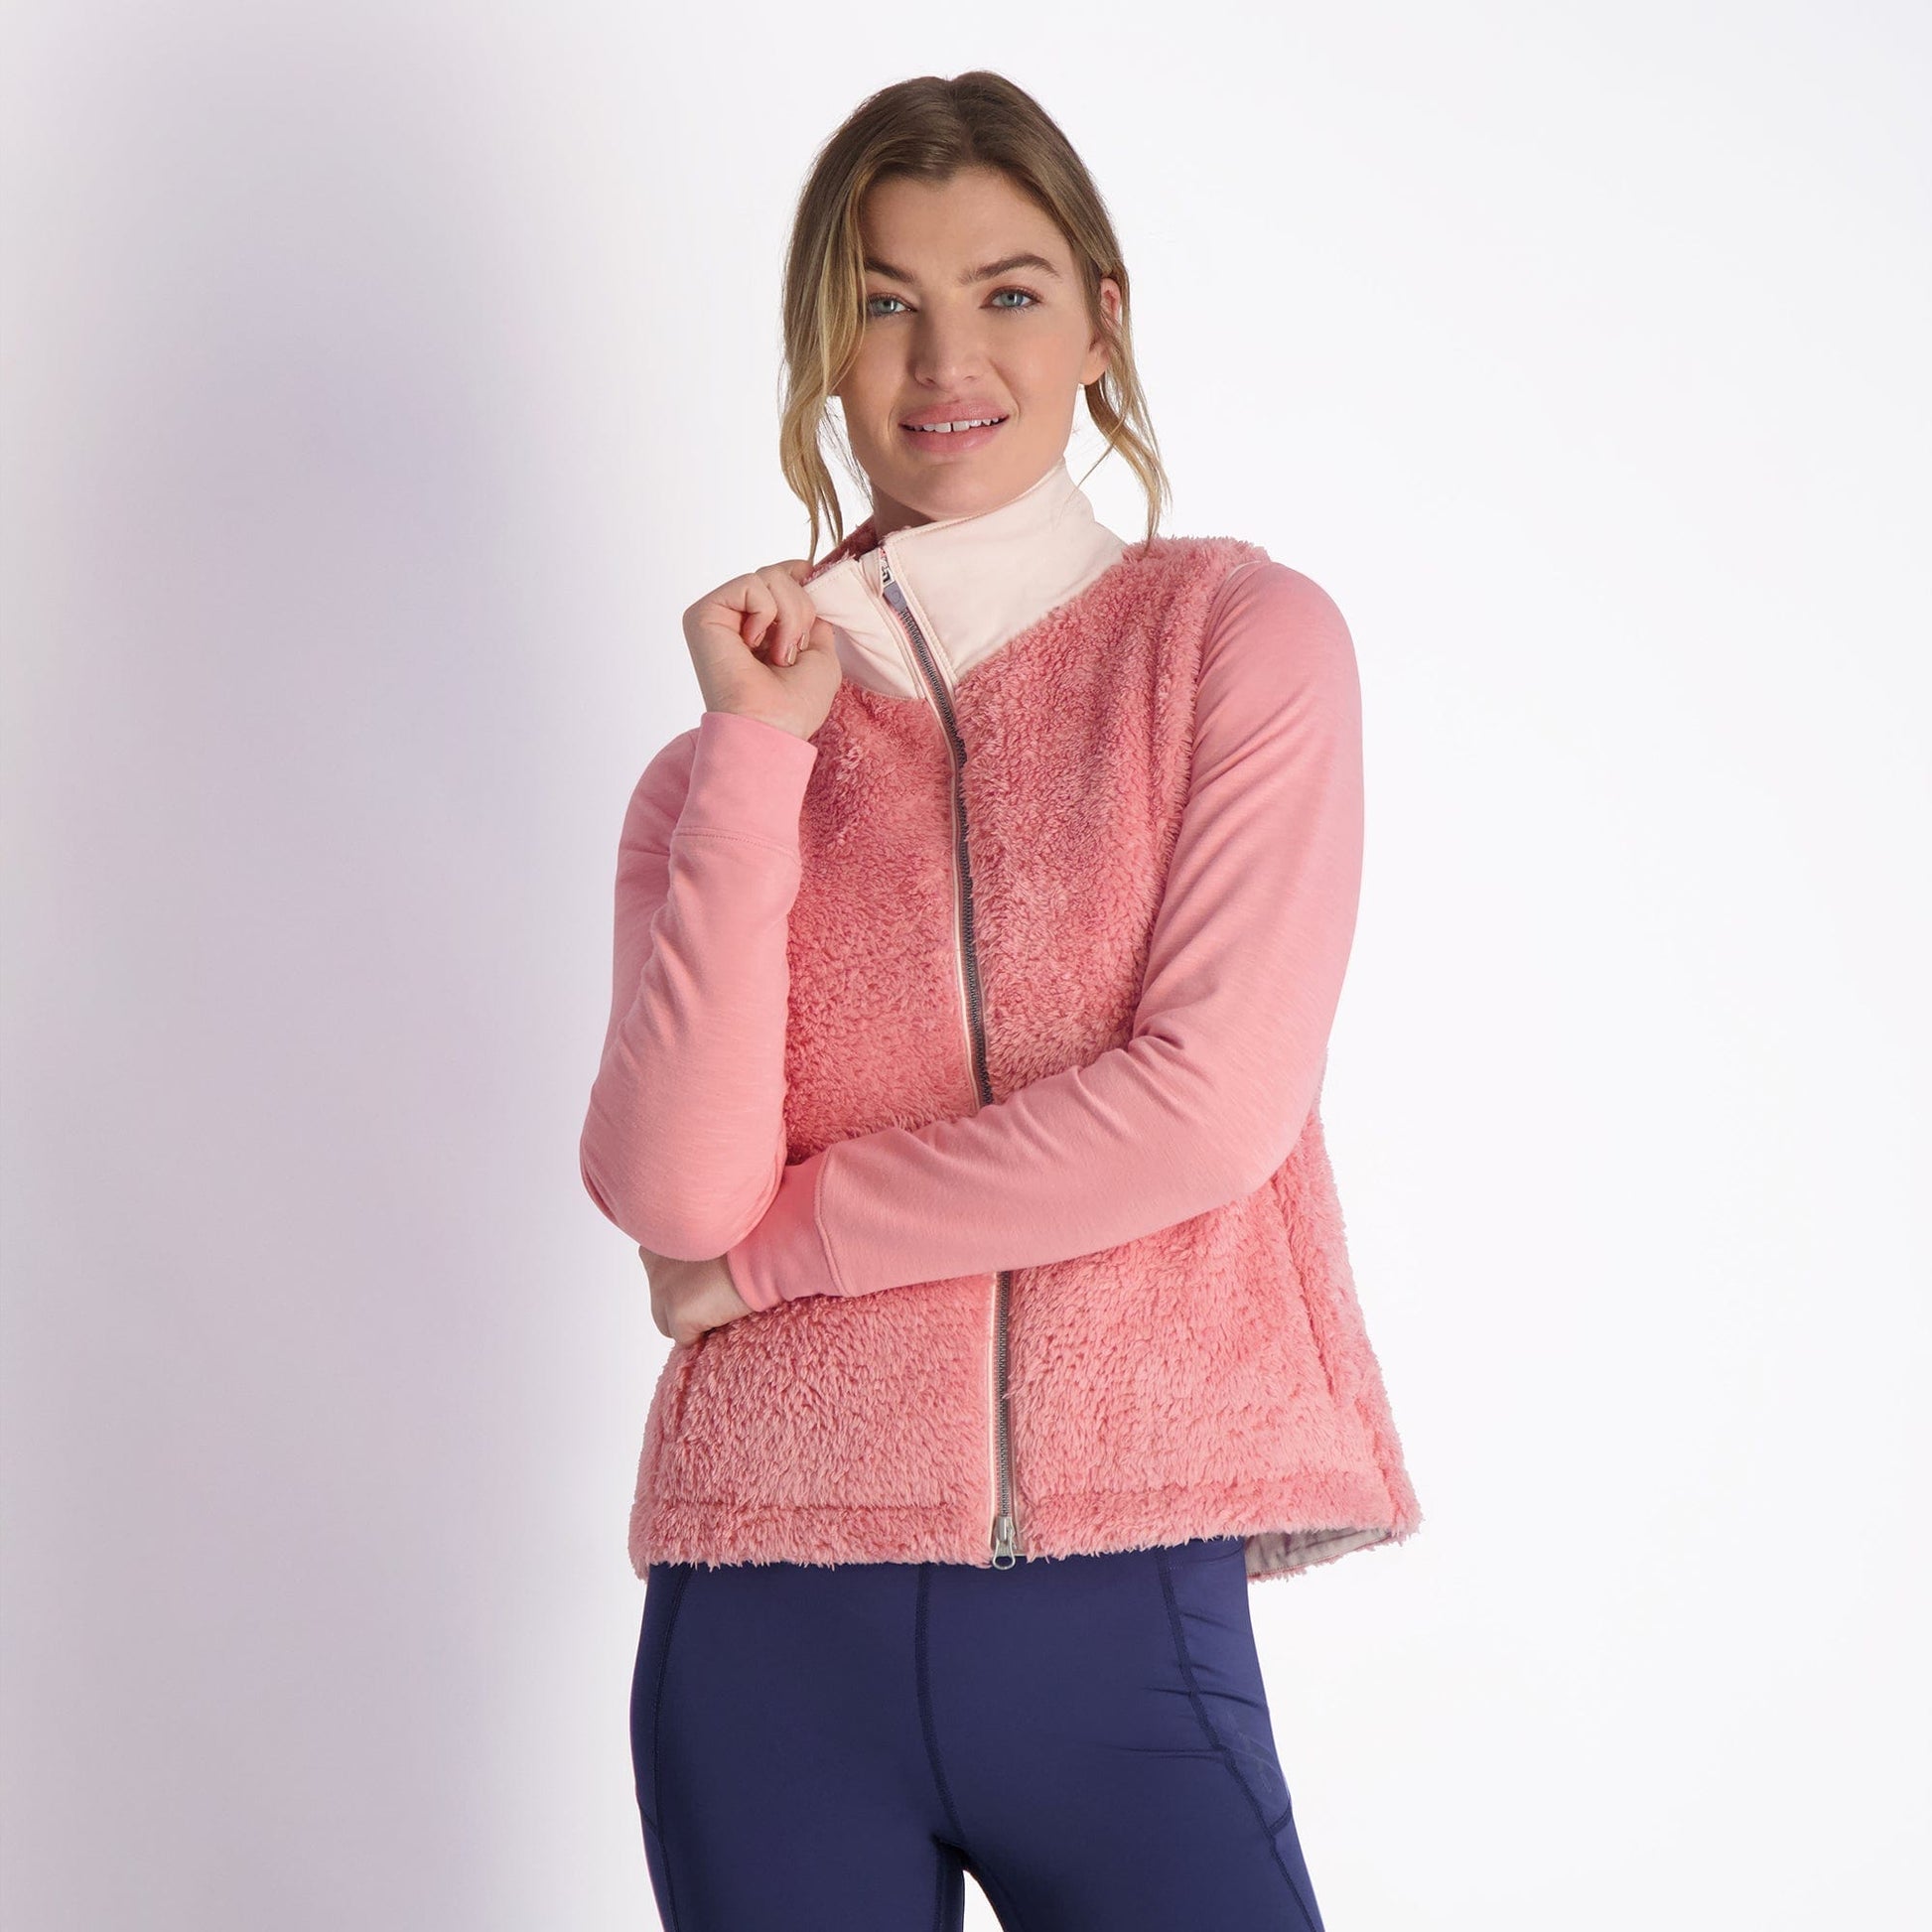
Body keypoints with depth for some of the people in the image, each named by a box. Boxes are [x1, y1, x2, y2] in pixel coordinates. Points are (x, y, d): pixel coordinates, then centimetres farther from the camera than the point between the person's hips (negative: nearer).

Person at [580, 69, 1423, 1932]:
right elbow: (672, 1192, -4)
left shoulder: (1239, 637, 3)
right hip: (771, 1622, 2)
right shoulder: (718, 758, 10)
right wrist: (758, 755, -7)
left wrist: (778, 1243, -3)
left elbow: (1212, 1105, -9)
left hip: (1119, 1599, -2)